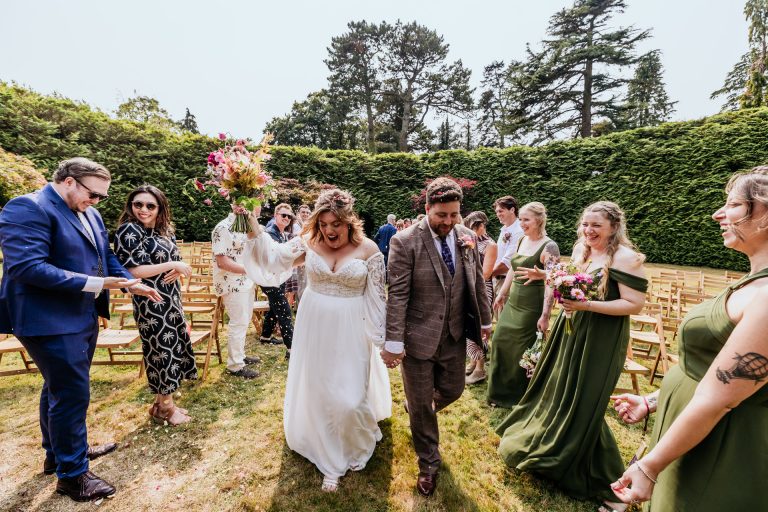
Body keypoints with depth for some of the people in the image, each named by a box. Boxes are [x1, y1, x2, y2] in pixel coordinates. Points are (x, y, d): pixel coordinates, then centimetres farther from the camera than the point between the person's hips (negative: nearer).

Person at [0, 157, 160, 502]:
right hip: (51, 320, -9)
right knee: (72, 393, 0)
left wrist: (130, 283, 1)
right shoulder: (28, 208, -17)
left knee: (60, 389, 22)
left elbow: (106, 257, 16)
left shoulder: (90, 214, 9)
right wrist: (94, 283, -26)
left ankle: (58, 453, 42)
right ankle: (72, 474, 18)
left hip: (83, 316, 9)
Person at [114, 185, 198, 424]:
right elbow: (132, 270, -18)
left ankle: (164, 401, 30)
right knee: (161, 350, 3)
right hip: (151, 303, -7)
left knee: (172, 347, 14)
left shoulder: (164, 230, 10)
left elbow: (175, 261, 18)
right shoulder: (129, 230, -11)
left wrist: (178, 270, -5)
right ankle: (165, 407, 21)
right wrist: (171, 265, -16)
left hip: (170, 300, 7)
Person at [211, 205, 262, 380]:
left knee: (244, 321, 18)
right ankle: (235, 365, 15)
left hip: (246, 281, 9)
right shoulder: (223, 228, -18)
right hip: (232, 284, -9)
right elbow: (222, 261, -22)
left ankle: (240, 355, 35)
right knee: (238, 323, 0)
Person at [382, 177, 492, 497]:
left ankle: (418, 408, 55)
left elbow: (477, 283, 9)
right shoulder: (405, 242, -16)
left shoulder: (468, 238, -1)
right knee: (420, 404, 13)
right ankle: (428, 463, 40)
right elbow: (397, 294, -17)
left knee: (453, 390, 21)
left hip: (455, 336, 5)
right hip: (418, 337, -4)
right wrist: (394, 341, -17)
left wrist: (485, 320, 14)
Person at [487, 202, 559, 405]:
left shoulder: (549, 247, -17)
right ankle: (502, 392, 36)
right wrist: (501, 294, 19)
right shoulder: (521, 240, 7)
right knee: (501, 343, 15)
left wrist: (545, 315, -24)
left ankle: (521, 397, 31)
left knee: (523, 352, 7)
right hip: (512, 302, 8)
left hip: (531, 306, -8)